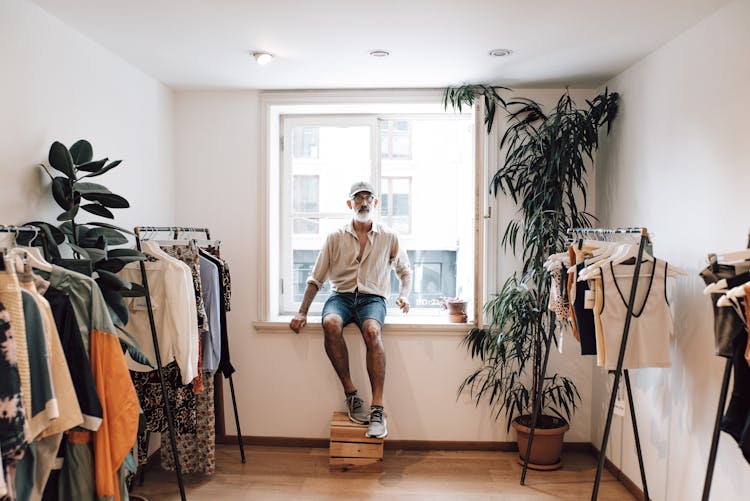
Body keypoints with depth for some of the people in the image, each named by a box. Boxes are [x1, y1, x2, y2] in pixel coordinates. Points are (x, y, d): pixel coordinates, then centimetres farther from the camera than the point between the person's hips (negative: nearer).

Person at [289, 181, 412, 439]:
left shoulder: (389, 237, 11)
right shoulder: (335, 237, 10)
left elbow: (405, 270, 21)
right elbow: (316, 278, 10)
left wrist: (404, 295, 0)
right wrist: (302, 312, -1)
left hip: (372, 298, -1)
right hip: (341, 296, 1)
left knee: (372, 331, -36)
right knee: (330, 324, -35)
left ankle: (377, 409, -34)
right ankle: (351, 394, -23)